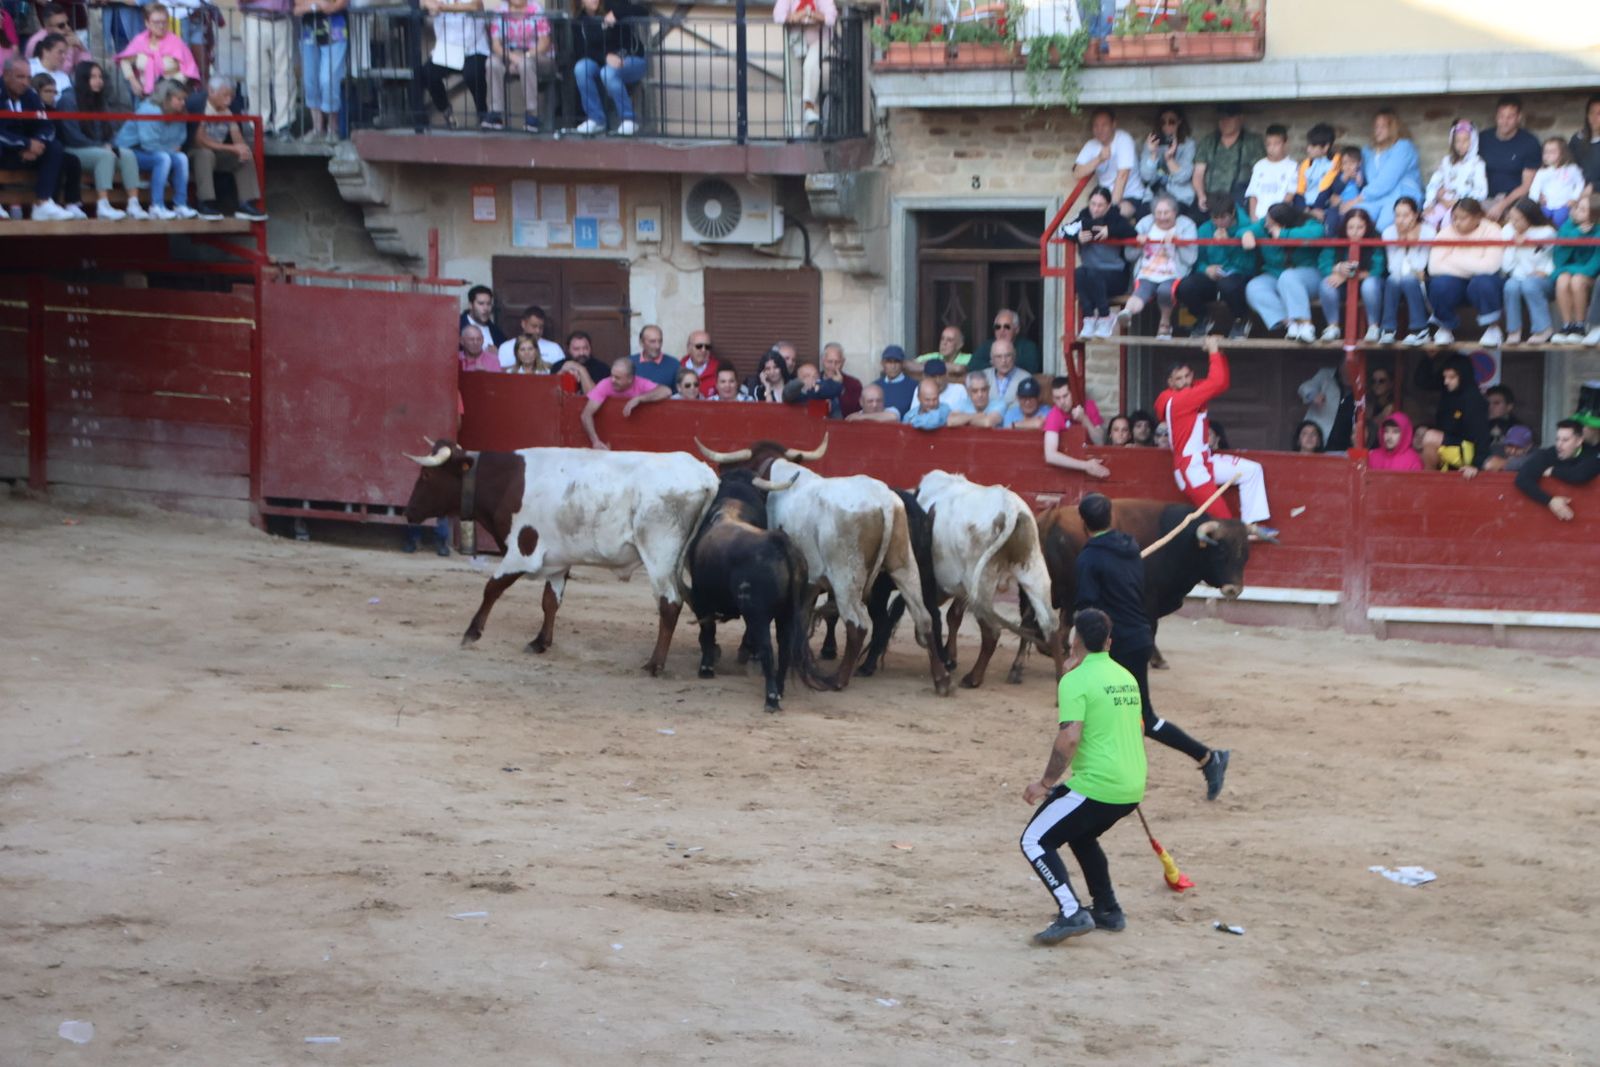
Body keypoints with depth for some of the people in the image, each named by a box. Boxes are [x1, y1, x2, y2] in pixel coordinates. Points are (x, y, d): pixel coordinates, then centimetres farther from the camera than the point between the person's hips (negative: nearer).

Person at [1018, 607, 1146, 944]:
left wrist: (1046, 783, -12)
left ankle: (1072, 914, -14)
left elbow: (1069, 738, -20)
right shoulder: (1126, 677, 12)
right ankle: (1107, 910, 31)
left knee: (1035, 841, -1)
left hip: (1096, 786, -8)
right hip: (1133, 787, 8)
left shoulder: (1075, 680, -12)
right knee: (1081, 835, 32)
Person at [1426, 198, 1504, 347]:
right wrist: (1473, 265, -23)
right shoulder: (1446, 233, -8)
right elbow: (1434, 266, -21)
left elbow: (1490, 265, -29)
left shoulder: (1491, 231, -14)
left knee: (1482, 283, -36)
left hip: (1482, 279, -2)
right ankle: (1445, 328, -3)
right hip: (1456, 280, 2)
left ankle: (1493, 328, -10)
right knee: (1439, 284, -31)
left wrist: (1454, 261, -23)